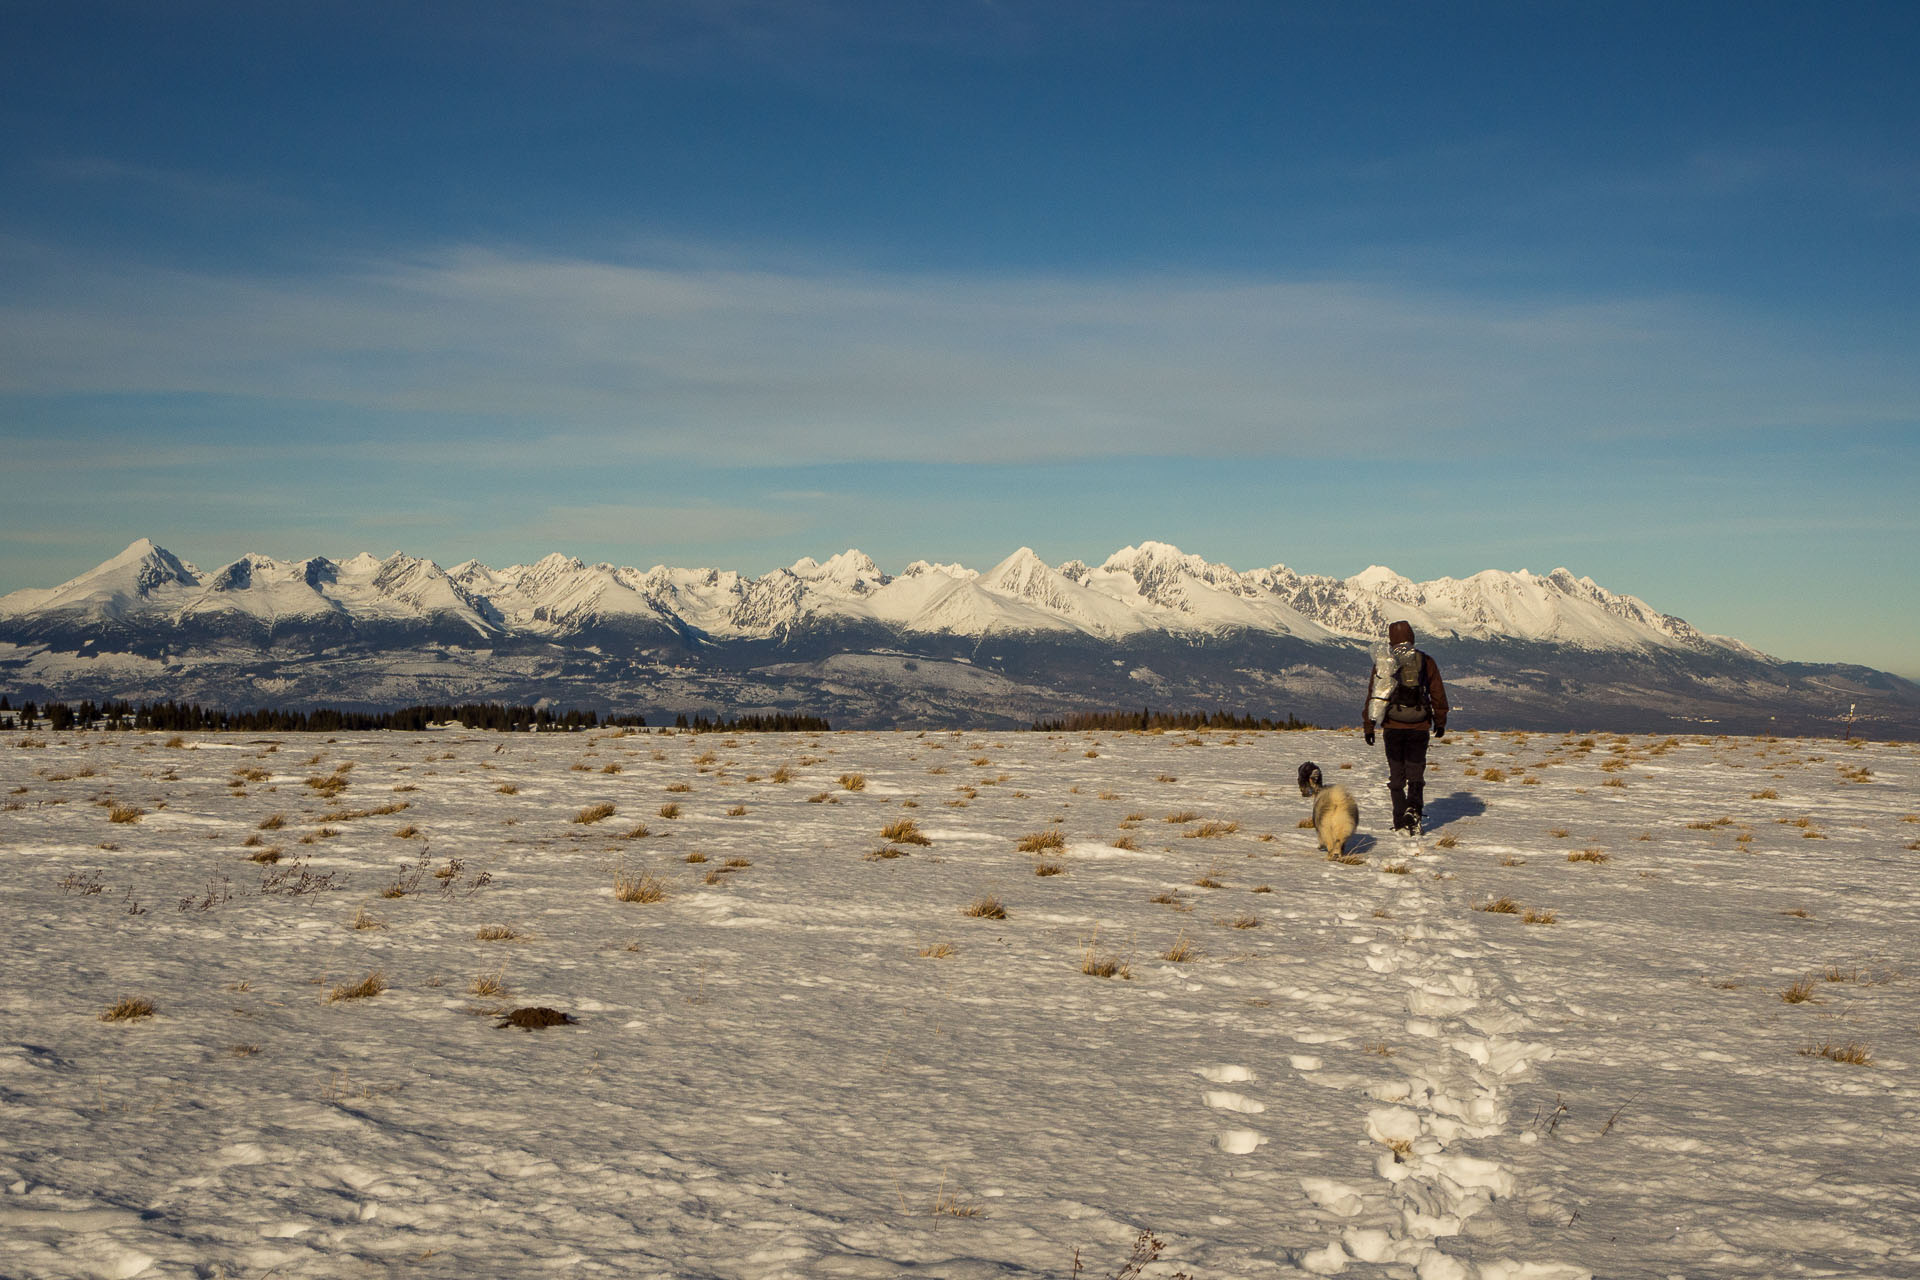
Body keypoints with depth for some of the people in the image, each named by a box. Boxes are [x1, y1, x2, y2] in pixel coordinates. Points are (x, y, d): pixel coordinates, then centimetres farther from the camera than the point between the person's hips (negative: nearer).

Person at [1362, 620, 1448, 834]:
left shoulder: (1383, 662, 0)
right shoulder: (1426, 662, 4)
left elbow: (1373, 697, 1)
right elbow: (1438, 696, 10)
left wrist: (1368, 726, 8)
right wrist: (1440, 723, 21)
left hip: (1393, 727, 0)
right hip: (1419, 727, 0)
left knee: (1396, 776, 8)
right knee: (1416, 774, 7)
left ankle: (1400, 823, 7)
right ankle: (1414, 810, -18)